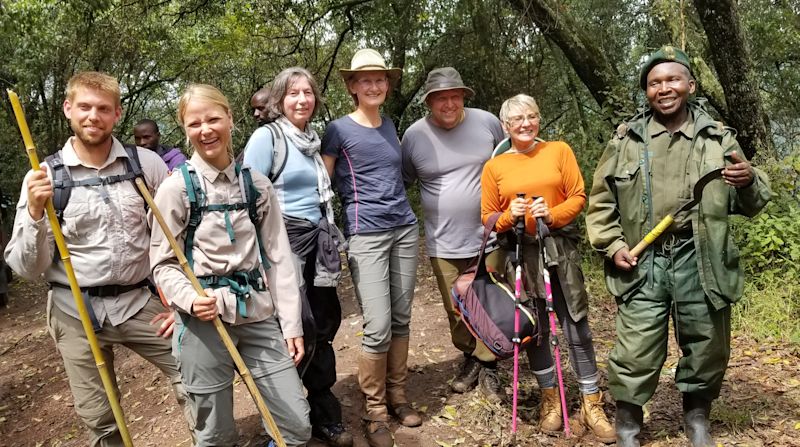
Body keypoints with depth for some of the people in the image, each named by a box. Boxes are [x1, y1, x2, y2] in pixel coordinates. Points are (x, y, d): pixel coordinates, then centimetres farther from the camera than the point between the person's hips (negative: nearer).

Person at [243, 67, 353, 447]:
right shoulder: (266, 137, -8)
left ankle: (324, 416, 29)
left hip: (317, 243, 7)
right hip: (284, 242, -7)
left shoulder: (312, 139, 14)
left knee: (323, 324, 12)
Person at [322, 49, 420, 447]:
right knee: (378, 327, -8)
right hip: (365, 236, -5)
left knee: (401, 319, 9)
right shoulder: (339, 130, -5)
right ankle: (375, 411, 10)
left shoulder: (390, 126, 13)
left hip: (405, 230, 6)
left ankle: (398, 396, 25)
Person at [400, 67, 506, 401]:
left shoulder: (487, 122, -3)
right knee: (456, 311, 12)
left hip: (489, 237, 0)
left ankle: (488, 367, 28)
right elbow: (401, 183, 9)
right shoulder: (414, 135, -4)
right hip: (444, 244, 0)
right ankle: (470, 358, 36)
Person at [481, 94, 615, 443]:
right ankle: (550, 399, 24)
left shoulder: (559, 150, 4)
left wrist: (552, 215, -17)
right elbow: (487, 217, 4)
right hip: (521, 253, 1)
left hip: (561, 248, 0)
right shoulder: (494, 167, 4)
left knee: (576, 326, 2)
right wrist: (510, 216, -16)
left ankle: (591, 404, 13)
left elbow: (578, 196, 0)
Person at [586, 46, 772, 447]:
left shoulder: (719, 138, 9)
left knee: (707, 347, 13)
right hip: (643, 262, -1)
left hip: (701, 261, 2)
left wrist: (750, 182, -9)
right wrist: (613, 246, -2)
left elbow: (750, 204, 14)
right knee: (636, 351, 0)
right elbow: (601, 201, 10)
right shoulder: (626, 139, 7)